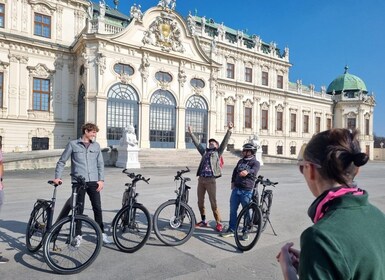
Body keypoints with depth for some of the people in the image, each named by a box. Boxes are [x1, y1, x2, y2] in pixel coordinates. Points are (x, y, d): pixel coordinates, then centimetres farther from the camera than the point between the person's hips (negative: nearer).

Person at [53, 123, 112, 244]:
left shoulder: (96, 146, 10)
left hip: (93, 182, 3)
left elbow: (100, 164, 10)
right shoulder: (73, 144, 1)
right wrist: (57, 177, -3)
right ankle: (77, 234, 22)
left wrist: (101, 180, 1)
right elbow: (62, 161, 5)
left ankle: (101, 233, 17)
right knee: (79, 208, 5)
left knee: (97, 208, 5)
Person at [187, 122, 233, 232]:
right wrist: (191, 133, 27)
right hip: (201, 179, 5)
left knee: (213, 203, -4)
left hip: (211, 180, -5)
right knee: (200, 201, 10)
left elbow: (224, 142, 1)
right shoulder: (205, 152, 21)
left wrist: (229, 130, -8)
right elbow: (197, 143, 25)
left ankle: (218, 223, 8)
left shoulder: (218, 152, 9)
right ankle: (203, 221, 26)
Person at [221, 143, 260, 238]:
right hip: (236, 189, 6)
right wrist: (233, 182, 12)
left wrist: (247, 172, -48)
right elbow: (235, 171, 24)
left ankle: (245, 232, 19)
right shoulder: (241, 161, 13)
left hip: (246, 191, -6)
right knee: (233, 210, 9)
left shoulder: (255, 163, -5)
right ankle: (231, 230, 21)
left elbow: (254, 171, -26)